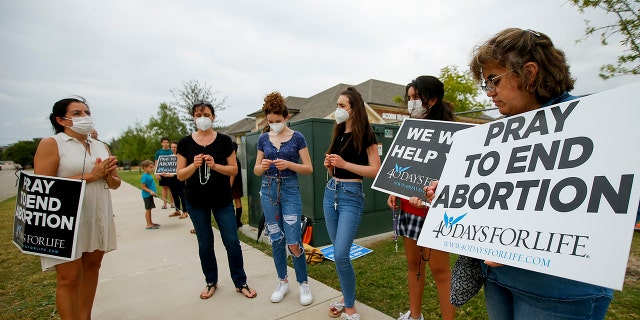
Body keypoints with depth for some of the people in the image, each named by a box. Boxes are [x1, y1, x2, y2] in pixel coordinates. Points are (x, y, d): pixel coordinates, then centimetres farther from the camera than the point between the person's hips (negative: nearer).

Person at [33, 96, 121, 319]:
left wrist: (108, 176, -8)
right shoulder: (51, 144, -5)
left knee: (92, 267, 12)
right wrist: (89, 176, -18)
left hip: (99, 218, 6)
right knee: (70, 276, -2)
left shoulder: (101, 147, 12)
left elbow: (116, 183, 15)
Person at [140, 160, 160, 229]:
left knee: (149, 209, 15)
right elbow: (143, 187, -20)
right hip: (147, 195, -9)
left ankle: (150, 223, 24)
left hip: (150, 195, 9)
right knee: (148, 209, -4)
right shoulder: (145, 176, -17)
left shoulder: (149, 175, 11)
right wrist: (150, 191, -28)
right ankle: (148, 225, 2)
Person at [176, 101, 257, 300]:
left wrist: (215, 165, -20)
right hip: (196, 202, 1)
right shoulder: (185, 143, 0)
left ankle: (240, 283, 18)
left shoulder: (224, 141, -2)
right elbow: (180, 175, -1)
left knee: (232, 242, 1)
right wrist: (194, 165, -20)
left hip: (222, 200, -1)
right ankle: (211, 282, 31)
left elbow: (234, 170, -3)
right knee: (205, 244, 12)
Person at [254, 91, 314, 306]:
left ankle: (303, 284, 16)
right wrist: (263, 166, -14)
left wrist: (289, 164, -21)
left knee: (293, 242, -6)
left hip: (290, 190, -3)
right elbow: (256, 171, 9)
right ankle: (282, 282, 28)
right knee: (275, 239, 10)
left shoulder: (297, 137, -4)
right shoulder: (263, 139, 6)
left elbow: (309, 169, -5)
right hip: (268, 190, 4)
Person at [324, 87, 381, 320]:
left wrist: (345, 164, -18)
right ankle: (346, 297, 31)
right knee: (337, 252, 13)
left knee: (341, 254, -10)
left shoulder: (365, 134, -7)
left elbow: (376, 171, -14)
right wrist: (329, 165, -1)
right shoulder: (338, 133, 12)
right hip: (331, 192, 7)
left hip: (351, 195, -7)